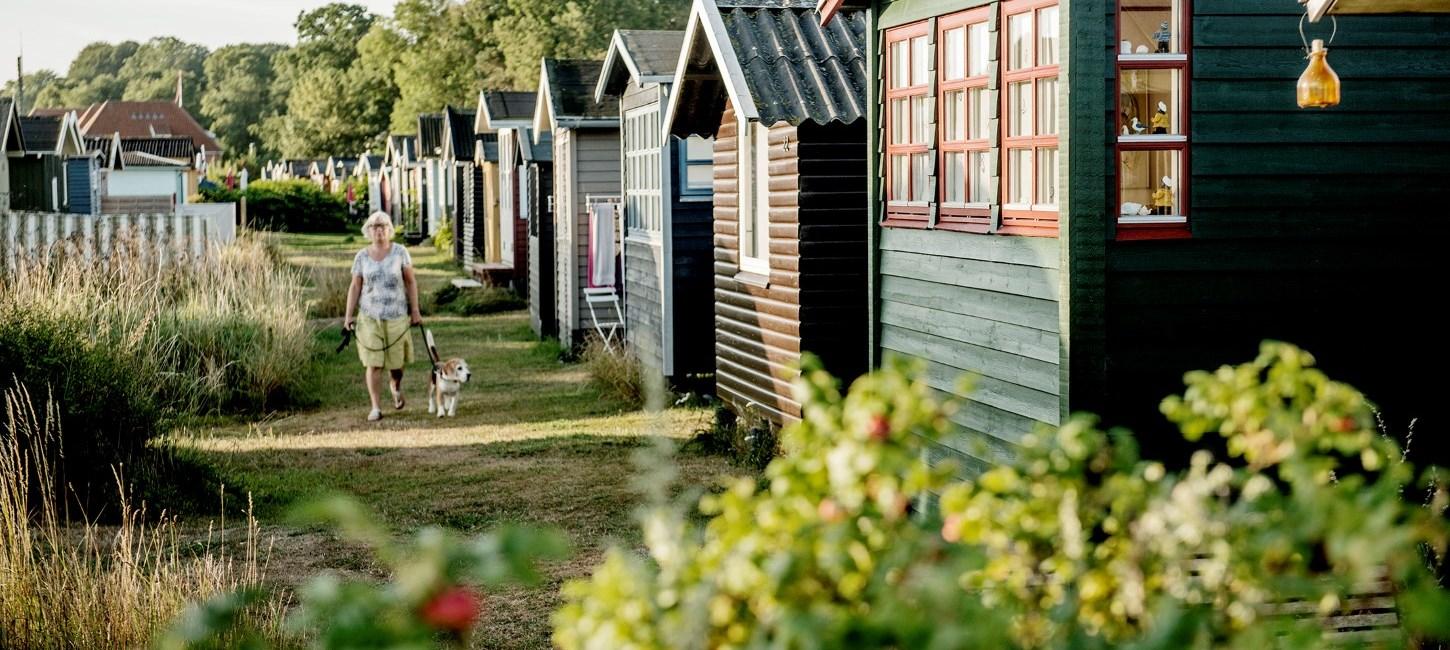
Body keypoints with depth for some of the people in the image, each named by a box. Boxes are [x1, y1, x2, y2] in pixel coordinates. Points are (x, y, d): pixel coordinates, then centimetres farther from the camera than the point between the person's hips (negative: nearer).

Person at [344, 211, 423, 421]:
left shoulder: (400, 252, 0)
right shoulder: (362, 257, 3)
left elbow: (411, 282, 3)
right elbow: (355, 287, 7)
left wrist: (415, 311, 0)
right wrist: (348, 315, 2)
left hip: (396, 316, 0)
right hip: (369, 316, 0)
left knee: (396, 360, 6)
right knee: (373, 363, -5)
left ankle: (396, 386, 40)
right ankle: (375, 407, 1)